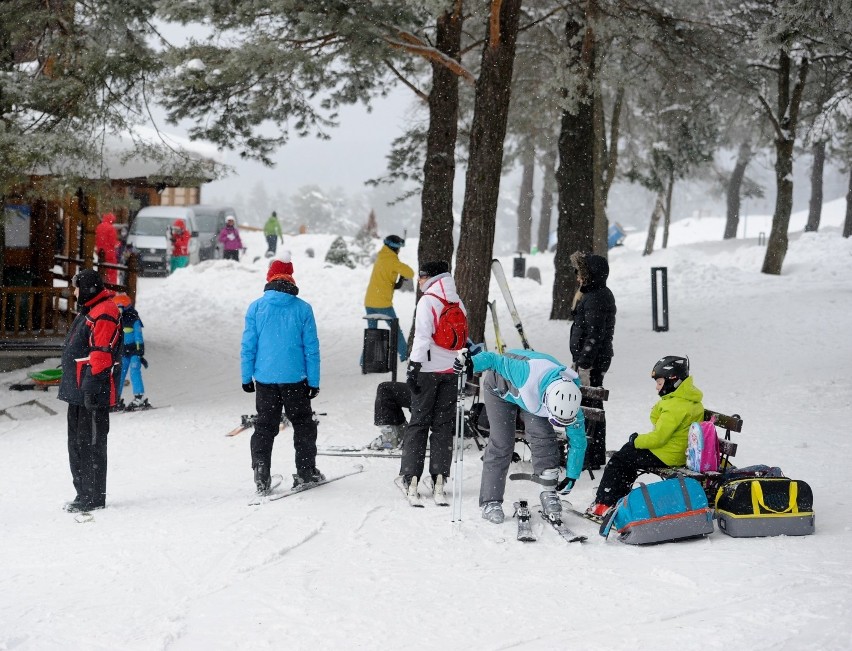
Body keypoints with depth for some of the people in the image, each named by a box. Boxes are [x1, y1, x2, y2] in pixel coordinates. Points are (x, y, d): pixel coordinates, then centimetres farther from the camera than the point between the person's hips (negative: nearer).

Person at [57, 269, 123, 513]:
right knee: (76, 444, 15)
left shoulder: (103, 315, -14)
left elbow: (102, 354, -21)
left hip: (93, 394, -11)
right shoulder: (87, 312, 19)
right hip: (78, 392, 11)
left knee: (91, 444, -6)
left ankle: (94, 497, -1)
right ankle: (84, 494, 23)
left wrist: (92, 386, -25)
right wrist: (72, 387, 24)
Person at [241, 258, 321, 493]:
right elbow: (311, 348, -1)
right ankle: (305, 471, 14)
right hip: (295, 378, -1)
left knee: (265, 426, 9)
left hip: (264, 378, 1)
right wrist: (314, 381, 5)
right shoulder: (302, 308, -4)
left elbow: (248, 346, 0)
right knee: (303, 424, 14)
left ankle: (260, 471, -4)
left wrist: (246, 377, 8)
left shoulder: (256, 308, -3)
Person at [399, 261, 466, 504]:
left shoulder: (427, 301, -10)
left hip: (429, 368, -5)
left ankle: (411, 477, -2)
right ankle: (439, 478, 3)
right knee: (444, 423, 8)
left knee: (419, 421, 1)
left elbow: (422, 338, -16)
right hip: (452, 370, 5)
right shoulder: (458, 303, 10)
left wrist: (413, 367, -14)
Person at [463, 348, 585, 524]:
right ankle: (490, 502, -3)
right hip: (501, 389, -3)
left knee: (543, 434, -17)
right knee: (501, 444, -10)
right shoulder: (527, 373, -47)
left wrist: (572, 475, -10)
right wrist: (471, 363, -51)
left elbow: (578, 441, -15)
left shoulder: (570, 401, -29)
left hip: (533, 395, 4)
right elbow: (495, 360, -34)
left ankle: (549, 492, -7)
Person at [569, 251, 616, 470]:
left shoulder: (595, 298, -19)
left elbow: (594, 335, -23)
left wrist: (584, 365, -23)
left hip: (592, 361, -11)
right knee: (593, 406, 18)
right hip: (598, 359, 11)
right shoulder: (601, 294, 15)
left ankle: (589, 458, -5)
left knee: (586, 406, -8)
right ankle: (596, 456, 27)